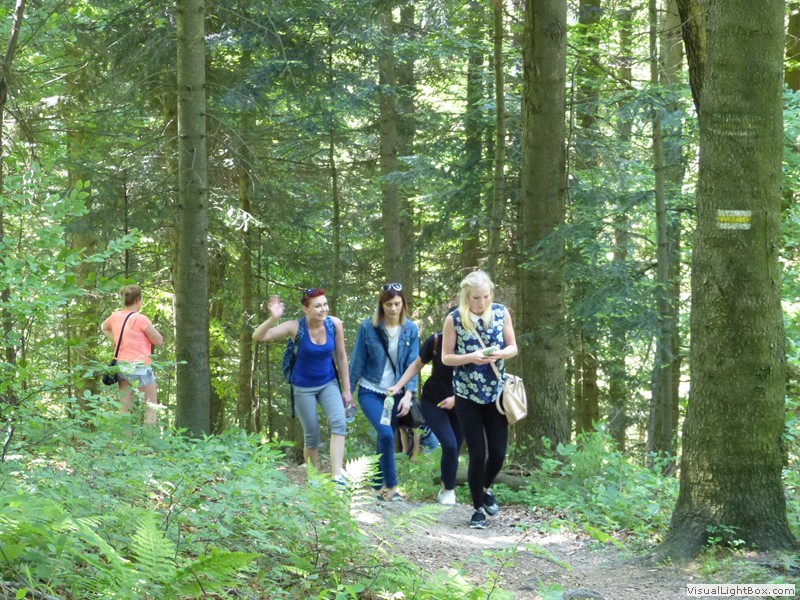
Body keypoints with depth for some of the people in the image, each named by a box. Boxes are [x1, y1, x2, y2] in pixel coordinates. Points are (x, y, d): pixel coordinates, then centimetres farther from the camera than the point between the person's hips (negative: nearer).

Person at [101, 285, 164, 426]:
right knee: (151, 407, 3)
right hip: (139, 367, -6)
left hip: (121, 365, 6)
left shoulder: (115, 316, 5)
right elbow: (159, 341, -9)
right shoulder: (140, 319, -15)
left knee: (125, 407, 9)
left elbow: (103, 327, 28)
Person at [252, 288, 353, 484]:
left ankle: (337, 475, -27)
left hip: (328, 384, 2)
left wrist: (346, 389, 3)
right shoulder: (295, 327, -20)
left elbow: (341, 357, -1)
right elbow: (258, 336, -24)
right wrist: (273, 318, -43)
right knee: (311, 436, 5)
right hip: (304, 387, -2)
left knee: (339, 422, -21)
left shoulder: (334, 324, -13)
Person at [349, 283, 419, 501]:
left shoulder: (410, 329, -4)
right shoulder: (368, 327, -10)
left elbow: (412, 365, -3)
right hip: (370, 391, -3)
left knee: (385, 438, 8)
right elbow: (357, 360, -3)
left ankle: (378, 486, 23)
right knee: (386, 434, -21)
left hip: (395, 393, 3)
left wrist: (408, 395, -12)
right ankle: (391, 486, -10)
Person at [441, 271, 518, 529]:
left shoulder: (501, 312, -2)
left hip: (496, 391, 3)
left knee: (498, 452, 4)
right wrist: (471, 357, -22)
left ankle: (486, 488, 36)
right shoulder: (454, 319, -9)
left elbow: (513, 347, 5)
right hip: (468, 394, -2)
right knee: (478, 453, -3)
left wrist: (500, 354, -17)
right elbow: (446, 357, -4)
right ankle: (478, 508, 13)